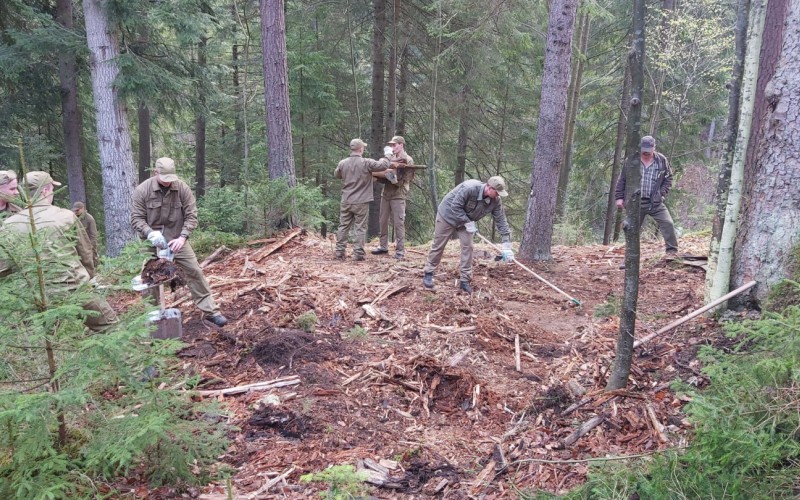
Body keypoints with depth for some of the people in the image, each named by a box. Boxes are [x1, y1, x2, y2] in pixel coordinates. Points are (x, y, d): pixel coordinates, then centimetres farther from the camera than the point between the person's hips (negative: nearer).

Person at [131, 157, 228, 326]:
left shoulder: (182, 188, -9)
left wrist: (182, 237, -20)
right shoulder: (142, 190, -10)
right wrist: (151, 233, -26)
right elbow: (136, 218, -9)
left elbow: (191, 216, -8)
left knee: (195, 272, -5)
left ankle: (210, 311, 1)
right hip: (152, 242, 0)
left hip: (177, 240, 0)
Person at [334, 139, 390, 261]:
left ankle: (339, 252, 15)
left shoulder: (342, 163, 0)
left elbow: (336, 175, 17)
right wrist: (385, 157, 11)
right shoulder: (367, 163, -12)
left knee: (343, 227, 11)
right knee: (360, 228, 3)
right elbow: (384, 165, -9)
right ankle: (358, 254, 3)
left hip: (346, 202, 4)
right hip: (361, 202, -4)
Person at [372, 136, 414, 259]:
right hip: (385, 194, 6)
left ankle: (400, 250, 0)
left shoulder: (408, 160, -6)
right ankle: (383, 246, 24)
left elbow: (405, 180, -12)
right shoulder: (389, 157, 13)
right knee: (383, 221, 12)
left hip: (398, 196, -6)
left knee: (398, 223, -5)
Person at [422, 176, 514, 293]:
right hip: (448, 216, -5)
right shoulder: (469, 188, -36)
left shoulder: (495, 201, -18)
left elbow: (501, 221, -15)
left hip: (466, 222, 5)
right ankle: (428, 273, 19)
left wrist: (507, 245, -18)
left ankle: (464, 280, 3)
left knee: (468, 247, -5)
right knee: (438, 246, 3)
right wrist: (468, 222, -30)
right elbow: (455, 206, -31)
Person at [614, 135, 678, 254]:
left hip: (655, 202, 0)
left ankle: (672, 251, 2)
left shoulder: (662, 160, 0)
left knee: (668, 224, -10)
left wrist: (661, 193, -4)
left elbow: (668, 178, 9)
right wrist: (619, 197, 1)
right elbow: (622, 180, 4)